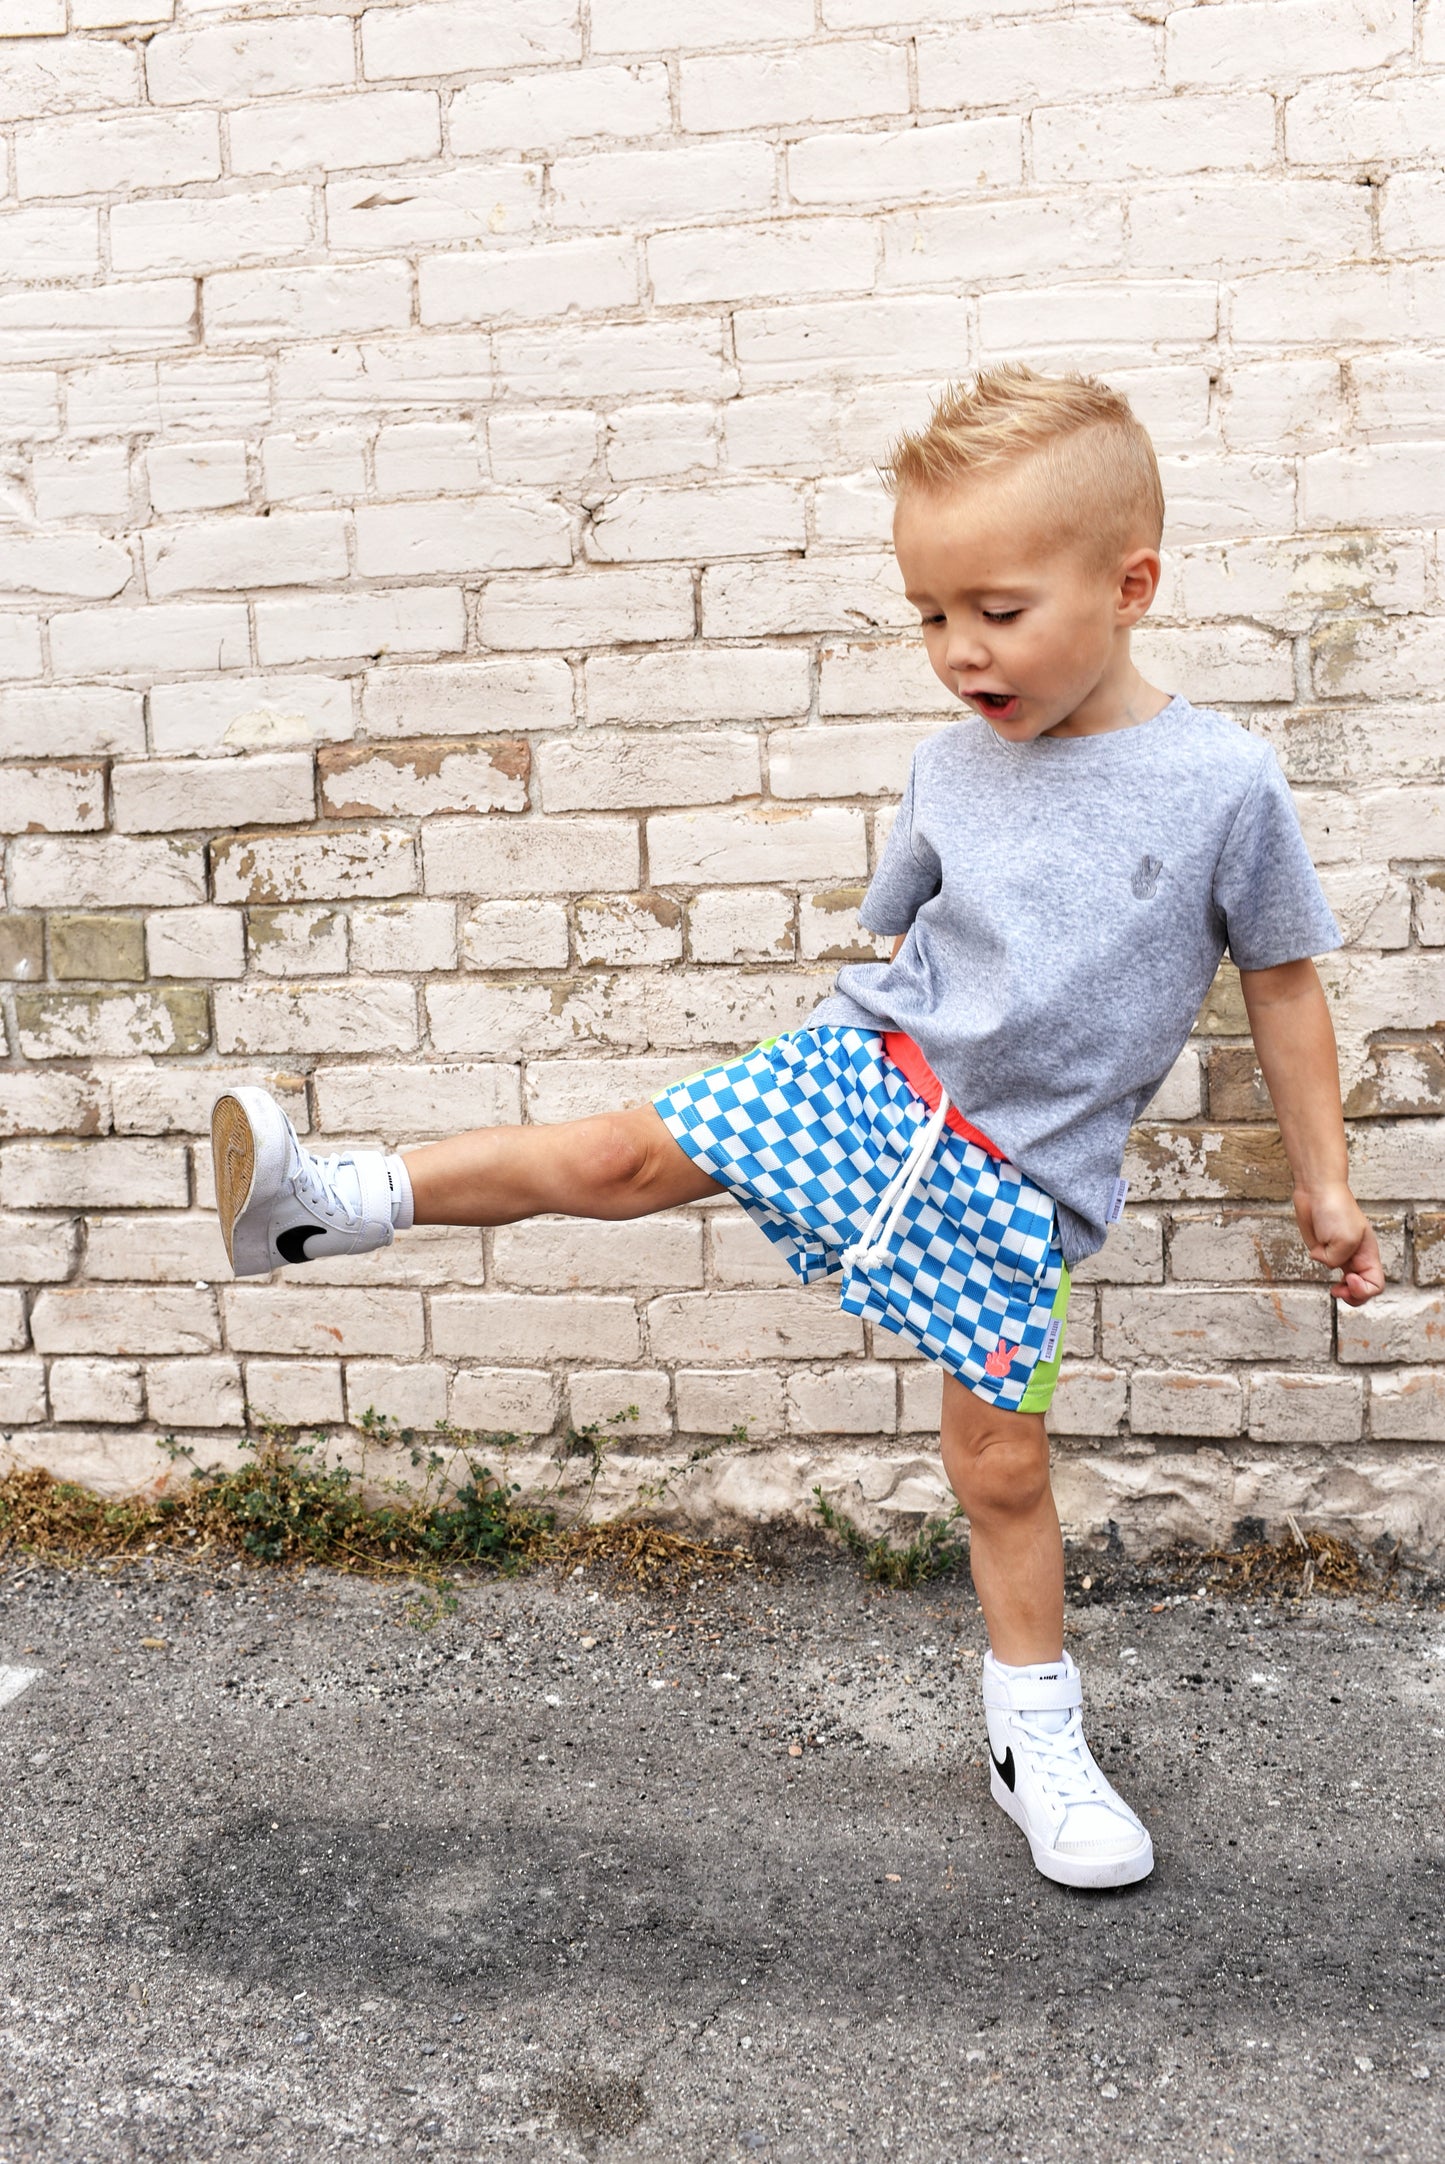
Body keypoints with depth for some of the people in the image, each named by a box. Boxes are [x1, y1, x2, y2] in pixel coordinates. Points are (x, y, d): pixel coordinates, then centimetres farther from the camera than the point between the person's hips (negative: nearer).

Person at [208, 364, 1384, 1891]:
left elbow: (1284, 983, 0)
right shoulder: (953, 766, -3)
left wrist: (1323, 1184, 5)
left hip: (1019, 1183, -2)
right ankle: (336, 1203, 5)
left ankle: (1036, 1736, 27)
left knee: (1001, 1458, 6)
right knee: (623, 1153, -9)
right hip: (867, 1079, 2)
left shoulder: (1223, 780, -11)